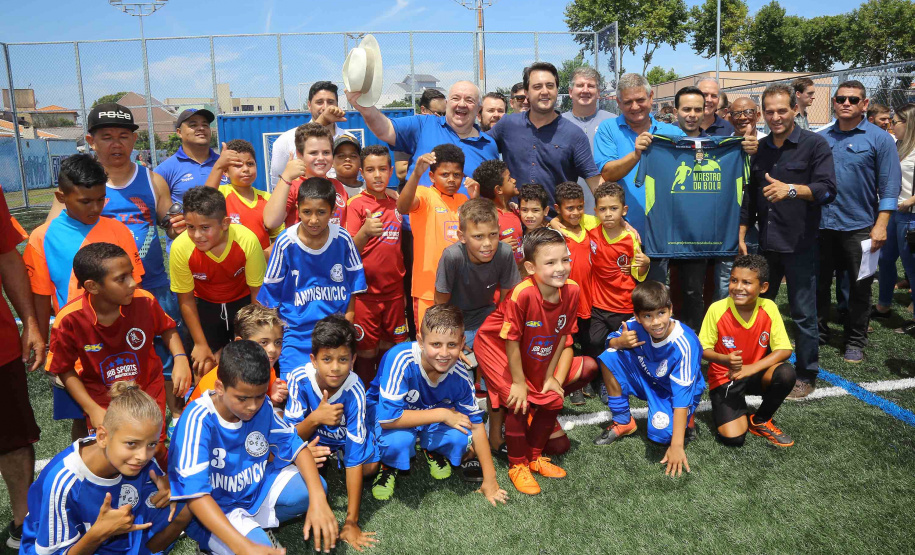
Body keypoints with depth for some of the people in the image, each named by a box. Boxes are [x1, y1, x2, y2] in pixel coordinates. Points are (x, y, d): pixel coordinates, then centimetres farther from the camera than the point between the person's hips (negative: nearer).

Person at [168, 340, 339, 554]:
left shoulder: (261, 406, -12)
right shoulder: (199, 419, -28)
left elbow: (296, 445, -4)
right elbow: (195, 493, -33)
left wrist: (317, 499, -22)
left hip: (256, 489, 6)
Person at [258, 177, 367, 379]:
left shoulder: (343, 239, -5)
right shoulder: (285, 243, -8)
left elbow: (353, 283, 7)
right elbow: (271, 291, 1)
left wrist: (349, 316, 2)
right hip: (296, 331, -1)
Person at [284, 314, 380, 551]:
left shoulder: (353, 390, -36)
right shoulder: (299, 379, -32)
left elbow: (355, 458, -36)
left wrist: (351, 521, -36)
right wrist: (314, 418, -48)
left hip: (344, 434, 0)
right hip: (310, 434, 0)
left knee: (371, 465, -23)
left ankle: (335, 457, 9)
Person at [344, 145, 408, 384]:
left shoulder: (396, 203, 8)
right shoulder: (356, 204, -6)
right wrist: (365, 232, -34)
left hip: (394, 290, 4)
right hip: (366, 291, -4)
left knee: (390, 347, 12)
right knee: (366, 351, 3)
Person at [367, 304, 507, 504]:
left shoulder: (460, 375, -22)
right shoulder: (400, 360, -37)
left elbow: (476, 424, -9)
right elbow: (388, 418, -38)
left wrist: (490, 479, -4)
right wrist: (442, 414, -32)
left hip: (429, 414, 4)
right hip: (384, 410, -3)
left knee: (461, 438, -26)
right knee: (399, 440, -37)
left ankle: (432, 450, 12)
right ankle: (389, 466, 1)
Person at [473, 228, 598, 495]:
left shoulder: (571, 290, -18)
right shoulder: (523, 293, -36)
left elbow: (563, 335, -6)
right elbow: (511, 340, -25)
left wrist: (551, 376, -5)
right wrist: (518, 382, -16)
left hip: (537, 356, 6)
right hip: (495, 346, -6)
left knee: (553, 400, 6)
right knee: (518, 402, -16)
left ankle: (534, 456, 30)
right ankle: (517, 466, 9)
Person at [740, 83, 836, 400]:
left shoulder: (815, 144, -5)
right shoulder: (759, 149, 10)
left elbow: (827, 190, -14)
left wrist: (791, 189, -30)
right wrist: (741, 236, 10)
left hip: (799, 243, -5)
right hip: (766, 243, 5)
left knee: (803, 313, 2)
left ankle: (806, 375, 17)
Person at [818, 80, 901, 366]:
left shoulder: (880, 139, -4)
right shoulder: (821, 138, 6)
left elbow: (889, 187, -7)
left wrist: (880, 225, -14)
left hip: (859, 226, -3)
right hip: (822, 224, 3)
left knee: (859, 288, 8)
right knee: (819, 283, 12)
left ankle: (855, 341, 21)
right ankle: (818, 333, 27)